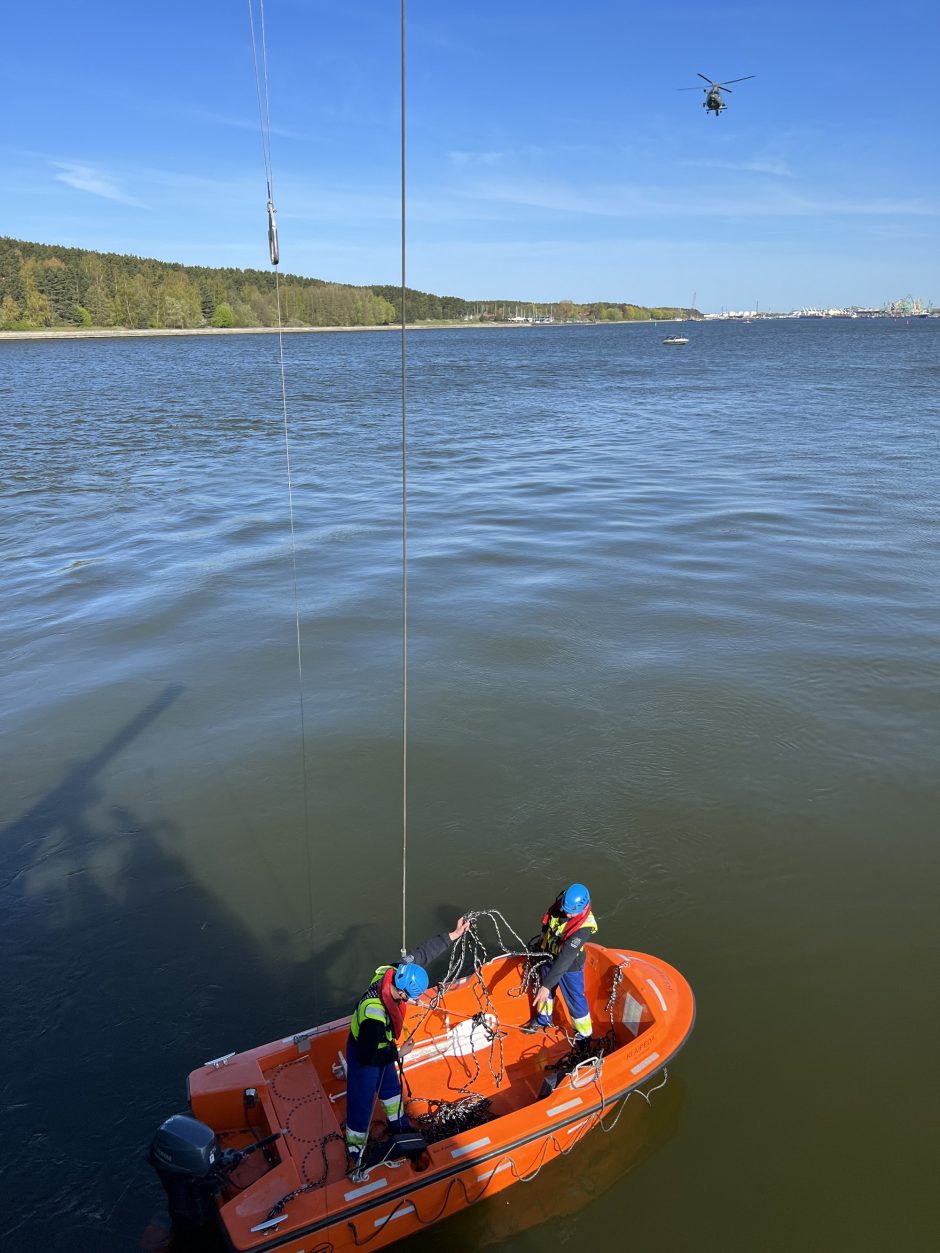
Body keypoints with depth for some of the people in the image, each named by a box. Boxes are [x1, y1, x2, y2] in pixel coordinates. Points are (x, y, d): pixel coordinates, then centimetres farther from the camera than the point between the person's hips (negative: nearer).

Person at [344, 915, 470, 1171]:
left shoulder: (393, 972, -26)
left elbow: (422, 953, -14)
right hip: (364, 1056, -8)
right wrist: (398, 1054, -21)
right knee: (362, 1104, 14)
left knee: (391, 1087, 30)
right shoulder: (375, 1014, -45)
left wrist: (454, 935, -11)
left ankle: (399, 1126, 55)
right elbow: (369, 1055, -35)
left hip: (379, 1046, 8)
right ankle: (354, 1153, 37)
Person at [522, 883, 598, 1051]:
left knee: (575, 1000, 10)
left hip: (570, 967, -6)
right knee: (545, 991, 25)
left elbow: (565, 958, -40)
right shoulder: (561, 902, -22)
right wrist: (542, 943, 17)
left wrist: (547, 985, -41)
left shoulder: (584, 926, -37)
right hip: (549, 957, 6)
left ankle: (583, 1036, 35)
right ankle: (543, 1020, 52)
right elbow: (547, 925, 3)